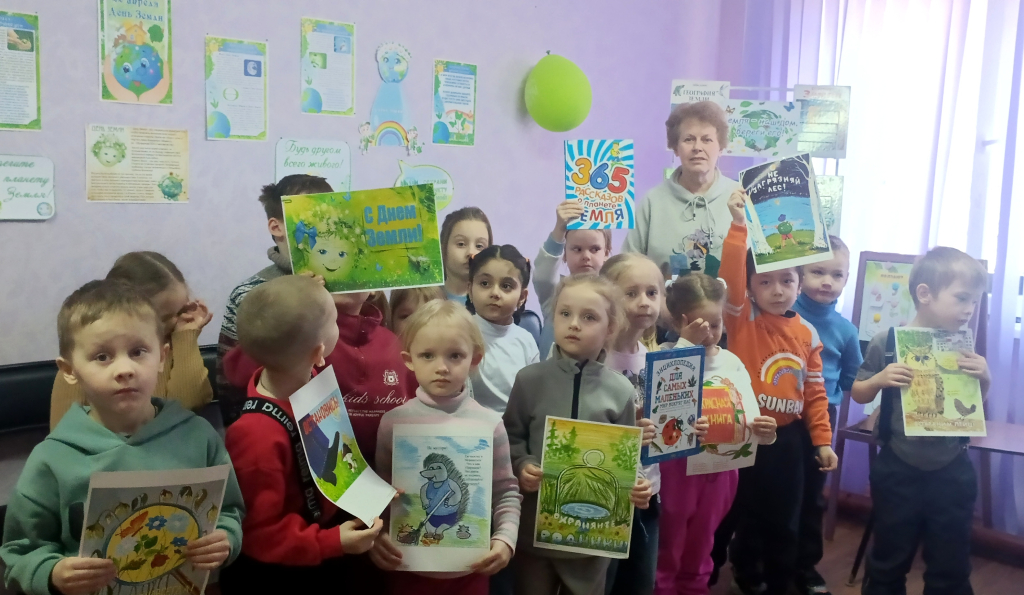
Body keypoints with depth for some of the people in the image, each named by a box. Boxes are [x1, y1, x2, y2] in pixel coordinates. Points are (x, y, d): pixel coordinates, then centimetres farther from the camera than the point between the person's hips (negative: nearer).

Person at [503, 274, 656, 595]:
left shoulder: (620, 390, -4)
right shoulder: (529, 379, -6)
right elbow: (511, 436, 1)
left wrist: (636, 486, -16)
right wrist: (521, 466, -17)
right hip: (534, 523, 0)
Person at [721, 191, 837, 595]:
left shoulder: (807, 334, 1)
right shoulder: (742, 320, -8)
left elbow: (815, 391, 6)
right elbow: (731, 276, -27)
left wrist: (823, 440, 4)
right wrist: (739, 227, -37)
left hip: (788, 438, 3)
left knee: (784, 520, 14)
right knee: (747, 515, 11)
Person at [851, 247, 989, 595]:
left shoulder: (964, 346, -3)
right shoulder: (886, 342, -11)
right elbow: (859, 394, 0)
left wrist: (984, 379, -11)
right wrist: (879, 380, -21)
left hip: (952, 472, 2)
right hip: (898, 470, -2)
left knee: (951, 567, 15)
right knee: (888, 560, 15)